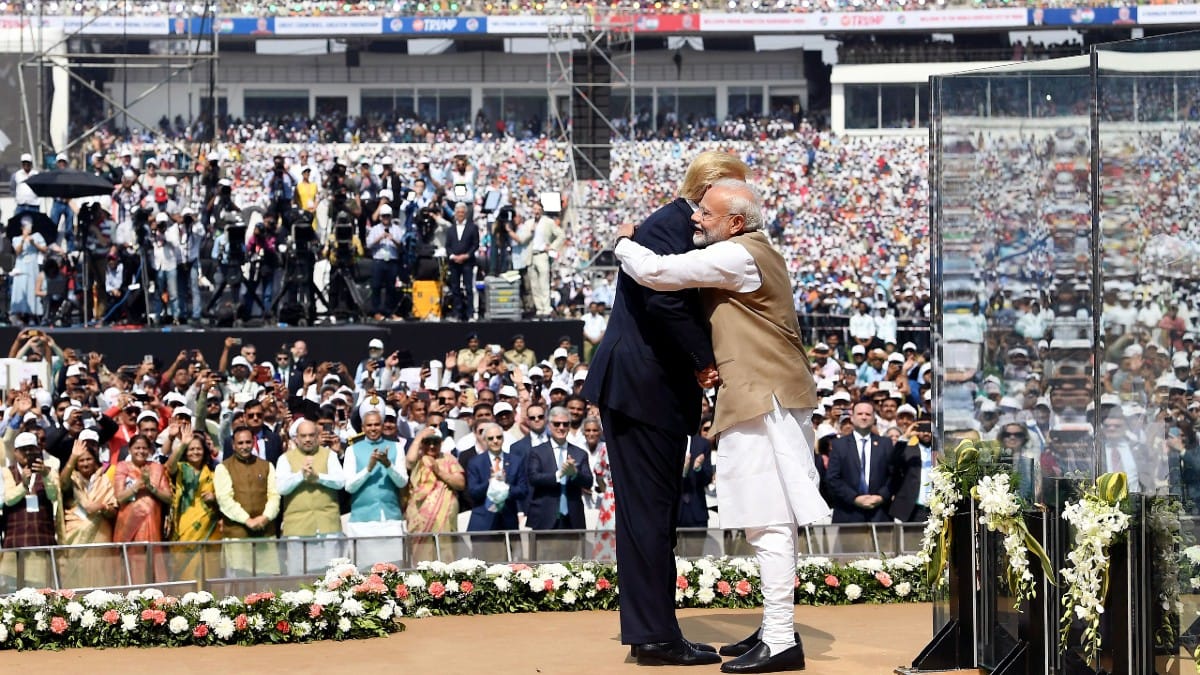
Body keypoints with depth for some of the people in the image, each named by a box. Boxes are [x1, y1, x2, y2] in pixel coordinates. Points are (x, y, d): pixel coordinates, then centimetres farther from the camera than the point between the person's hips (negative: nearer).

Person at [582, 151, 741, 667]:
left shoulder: (684, 230, 18)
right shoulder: (666, 227, -14)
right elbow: (664, 300, -27)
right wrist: (707, 358, -17)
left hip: (658, 389, 11)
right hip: (641, 386, -11)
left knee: (654, 512, 12)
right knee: (650, 510, -7)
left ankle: (653, 630, 18)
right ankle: (655, 635, -4)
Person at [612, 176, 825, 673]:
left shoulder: (736, 256, -14)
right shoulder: (752, 254, 19)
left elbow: (654, 271, -20)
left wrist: (624, 242, 0)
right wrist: (724, 369, 12)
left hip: (764, 400, -11)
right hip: (766, 395, 11)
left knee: (769, 523, -11)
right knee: (768, 522, 14)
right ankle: (773, 629, 20)